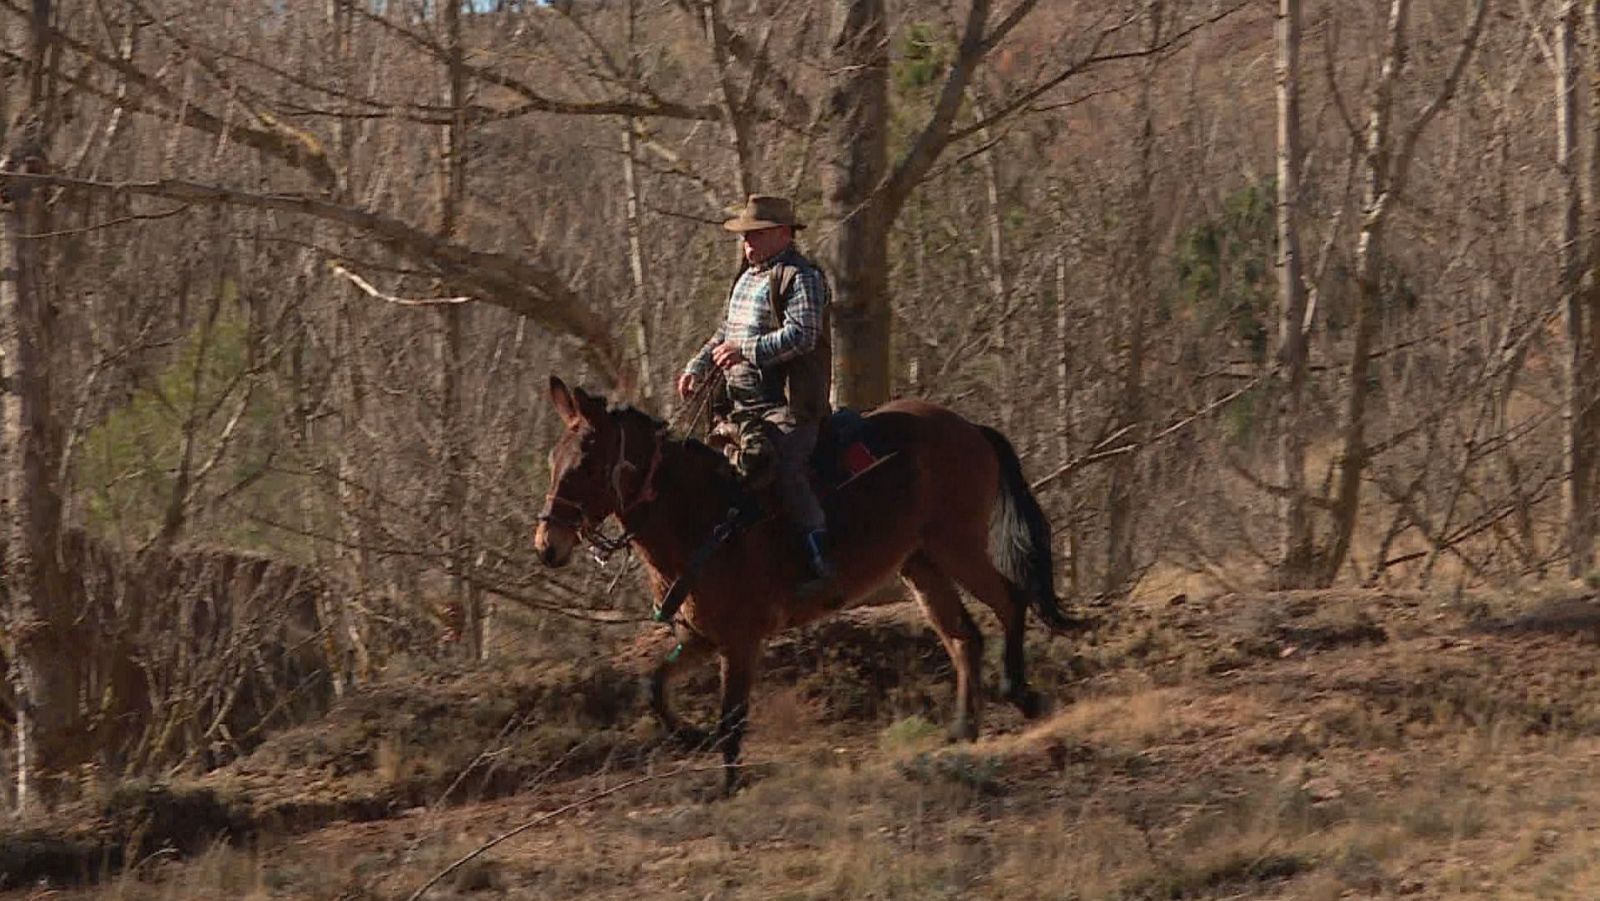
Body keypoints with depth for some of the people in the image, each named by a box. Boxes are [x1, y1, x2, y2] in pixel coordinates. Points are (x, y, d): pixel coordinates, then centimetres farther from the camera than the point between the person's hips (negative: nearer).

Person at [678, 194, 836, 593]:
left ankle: (820, 561, -22)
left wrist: (747, 351, -27)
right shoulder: (748, 277, 21)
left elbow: (802, 334, -21)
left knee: (785, 471, -23)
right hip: (744, 406, 10)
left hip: (787, 406, -10)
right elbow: (725, 335, 29)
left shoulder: (800, 277, -8)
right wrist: (698, 367, 13)